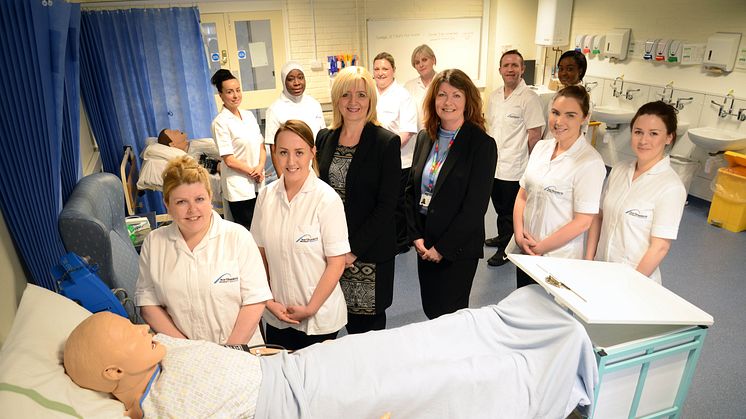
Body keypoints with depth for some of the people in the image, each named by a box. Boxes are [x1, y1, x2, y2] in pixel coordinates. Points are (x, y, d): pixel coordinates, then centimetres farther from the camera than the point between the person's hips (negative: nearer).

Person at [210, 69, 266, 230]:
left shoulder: (249, 116, 9)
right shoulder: (220, 122, -10)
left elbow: (261, 146, 10)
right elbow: (229, 160, -13)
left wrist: (260, 167, -7)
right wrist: (252, 171, -6)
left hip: (257, 183, 6)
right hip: (238, 187, -6)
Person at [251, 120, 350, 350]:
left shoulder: (327, 199, -15)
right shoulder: (266, 196, -3)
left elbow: (336, 263, -13)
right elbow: (260, 254, 4)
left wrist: (310, 309, -12)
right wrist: (269, 301, -3)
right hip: (276, 316, 4)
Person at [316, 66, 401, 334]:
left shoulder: (387, 142, -8)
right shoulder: (325, 138, 6)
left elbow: (386, 205, -11)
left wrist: (354, 250, -14)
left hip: (369, 249, -3)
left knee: (369, 318, 8)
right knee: (347, 314, 12)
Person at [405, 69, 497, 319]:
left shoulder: (482, 145, -12)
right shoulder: (425, 138, 5)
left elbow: (476, 206, -15)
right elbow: (411, 189, 7)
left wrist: (442, 248, -13)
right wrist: (416, 236, -2)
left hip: (458, 248, -5)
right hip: (424, 244, 5)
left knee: (448, 316, 4)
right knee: (430, 311, 16)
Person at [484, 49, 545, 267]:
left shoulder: (529, 97, -14)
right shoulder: (495, 95, 8)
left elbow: (535, 134, -13)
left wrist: (520, 157, -6)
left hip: (514, 168, -7)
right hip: (493, 164, 7)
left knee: (509, 211, 5)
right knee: (499, 206, 21)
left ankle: (506, 249, 21)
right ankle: (502, 237, 41)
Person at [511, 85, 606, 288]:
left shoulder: (590, 162, -16)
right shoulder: (541, 147, 3)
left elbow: (583, 221, -16)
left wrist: (540, 248, -11)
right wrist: (519, 236, -5)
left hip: (558, 258, -5)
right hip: (525, 251, 6)